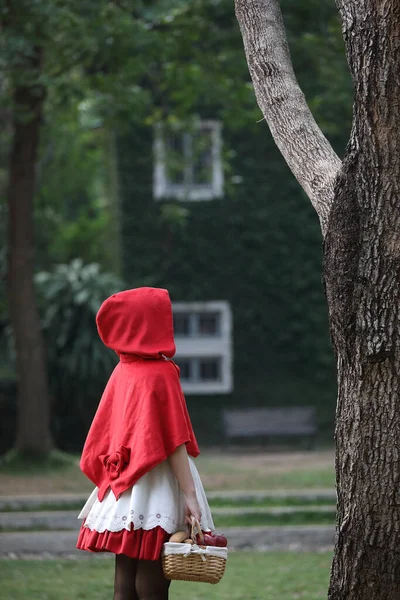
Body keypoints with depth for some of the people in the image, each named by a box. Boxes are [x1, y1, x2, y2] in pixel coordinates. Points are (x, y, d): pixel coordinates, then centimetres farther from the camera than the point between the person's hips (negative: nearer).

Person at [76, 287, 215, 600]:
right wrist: (190, 496, -15)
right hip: (154, 492, -7)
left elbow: (102, 439, 12)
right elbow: (174, 443, -15)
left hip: (123, 492, 7)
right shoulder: (161, 374, -12)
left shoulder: (122, 372, 8)